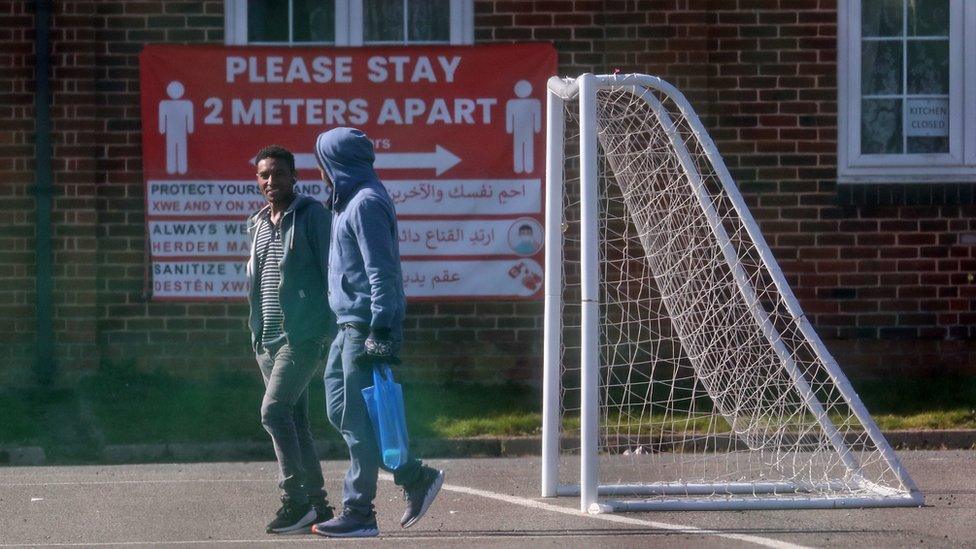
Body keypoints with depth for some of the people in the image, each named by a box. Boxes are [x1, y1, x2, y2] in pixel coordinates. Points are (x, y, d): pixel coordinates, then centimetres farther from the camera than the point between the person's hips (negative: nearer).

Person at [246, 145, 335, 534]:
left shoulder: (312, 214, -3)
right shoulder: (257, 224, 18)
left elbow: (332, 270, -7)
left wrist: (335, 327, -13)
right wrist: (256, 332, 20)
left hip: (303, 334, -7)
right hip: (268, 338, 7)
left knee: (275, 411, -17)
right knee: (294, 420, 7)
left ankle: (295, 502, -16)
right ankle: (317, 504, 11)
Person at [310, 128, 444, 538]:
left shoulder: (365, 204, -13)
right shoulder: (349, 202, 18)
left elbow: (381, 272, -19)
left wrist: (380, 331, -23)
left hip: (366, 328, -11)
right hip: (350, 327, 11)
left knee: (358, 421, -6)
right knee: (339, 412, 12)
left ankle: (358, 514, -1)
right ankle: (414, 478, 13)